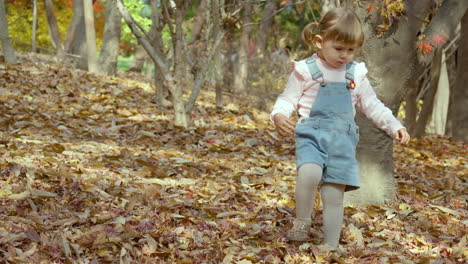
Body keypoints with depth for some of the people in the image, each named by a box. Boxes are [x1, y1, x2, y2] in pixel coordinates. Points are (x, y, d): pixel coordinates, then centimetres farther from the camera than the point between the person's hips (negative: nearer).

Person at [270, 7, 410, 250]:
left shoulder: (356, 74, 11)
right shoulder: (306, 70, 0)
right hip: (311, 135, -3)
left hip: (342, 141, 3)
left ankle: (330, 246, 14)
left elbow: (372, 106, 18)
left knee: (334, 196, 1)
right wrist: (279, 116, -21)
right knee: (310, 173, -33)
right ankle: (302, 223, -11)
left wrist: (395, 126, 8)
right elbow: (288, 99, 1)